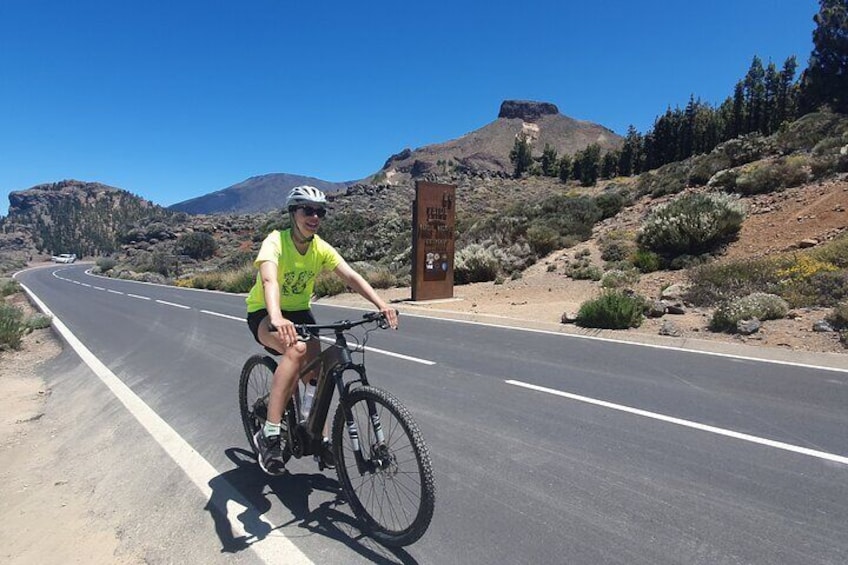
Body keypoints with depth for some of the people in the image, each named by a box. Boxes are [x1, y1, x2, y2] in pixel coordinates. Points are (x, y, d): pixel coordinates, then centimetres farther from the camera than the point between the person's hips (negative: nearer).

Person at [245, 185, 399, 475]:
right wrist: (277, 319, -62)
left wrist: (381, 304, -34)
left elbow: (351, 277, -19)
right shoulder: (275, 242, -25)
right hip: (264, 314, -5)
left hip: (299, 311, 5)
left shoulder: (321, 248, -10)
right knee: (296, 349, -34)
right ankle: (269, 434, -23)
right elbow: (269, 280, -43)